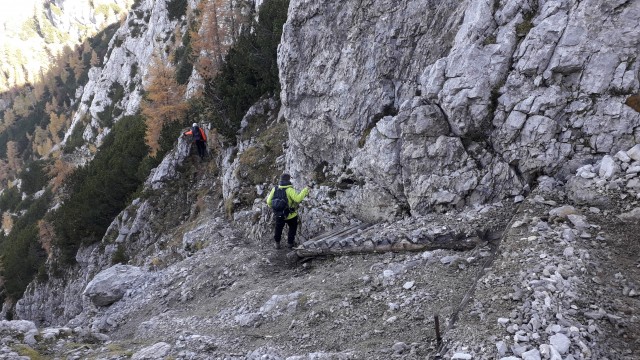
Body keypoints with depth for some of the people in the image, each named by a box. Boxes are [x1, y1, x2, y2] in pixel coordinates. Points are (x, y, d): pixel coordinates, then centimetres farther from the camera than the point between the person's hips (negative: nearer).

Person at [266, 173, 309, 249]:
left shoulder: (275, 189, -11)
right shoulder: (290, 190, -25)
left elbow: (269, 202, -8)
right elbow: (298, 199, -36)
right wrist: (304, 191, -24)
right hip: (290, 215, -3)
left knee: (278, 229, 27)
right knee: (292, 228, 25)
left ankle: (277, 243, 36)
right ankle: (290, 243, 31)